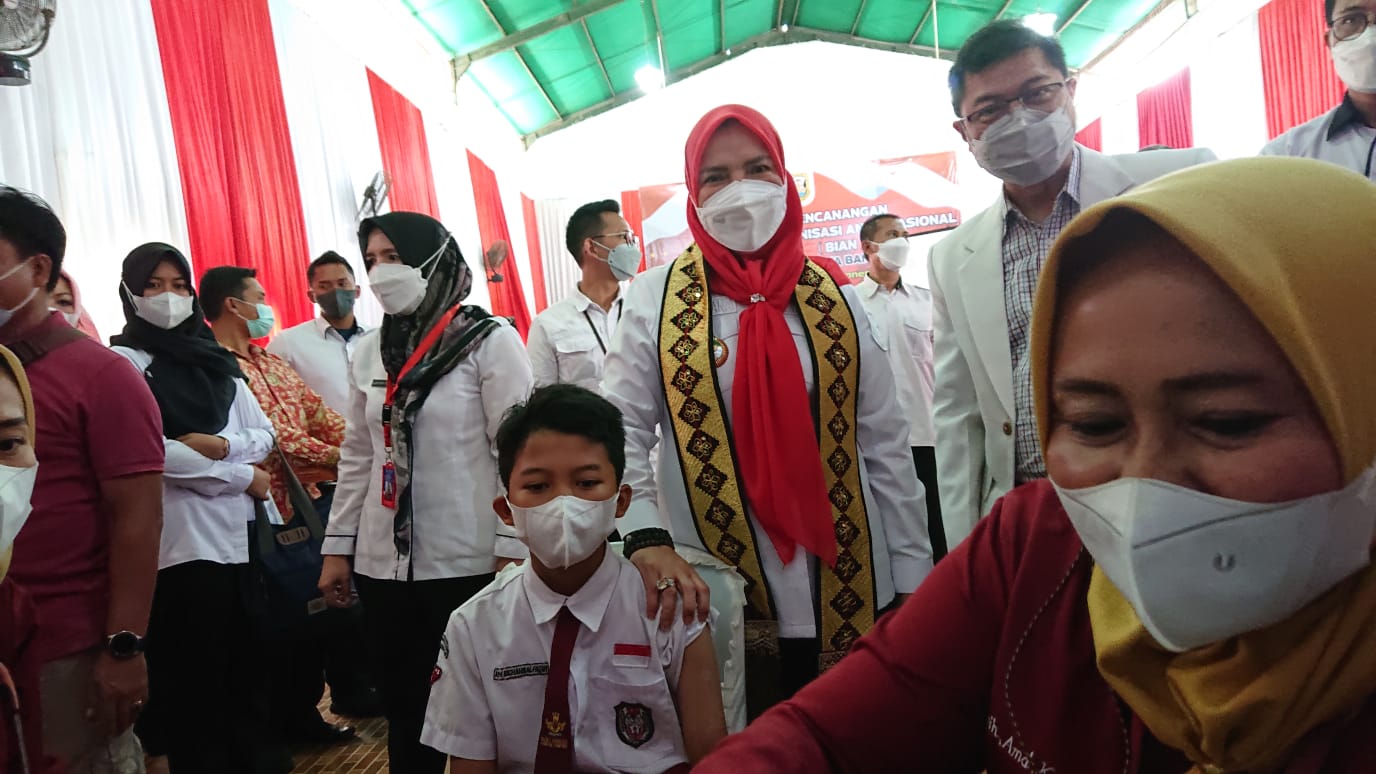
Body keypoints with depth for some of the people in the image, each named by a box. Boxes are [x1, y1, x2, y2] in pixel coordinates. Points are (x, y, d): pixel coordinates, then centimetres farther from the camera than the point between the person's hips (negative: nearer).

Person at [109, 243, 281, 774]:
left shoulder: (217, 359, 15)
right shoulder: (125, 361, -2)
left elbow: (264, 435, 10)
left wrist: (220, 444, -11)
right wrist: (242, 477, -10)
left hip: (249, 532, 5)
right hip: (186, 540, -5)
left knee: (251, 667, 13)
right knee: (196, 677, 4)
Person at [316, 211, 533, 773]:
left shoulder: (490, 341, -6)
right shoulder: (370, 352, 10)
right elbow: (357, 457, 13)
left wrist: (512, 550, -13)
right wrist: (337, 548, 12)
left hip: (467, 561, -5)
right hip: (383, 563, 5)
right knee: (402, 704, 15)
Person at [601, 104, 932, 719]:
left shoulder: (833, 298, 2)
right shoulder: (657, 299, -3)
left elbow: (886, 444, 4)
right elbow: (620, 428, -6)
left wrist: (912, 576, 3)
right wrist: (646, 539, -21)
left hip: (844, 585, 2)